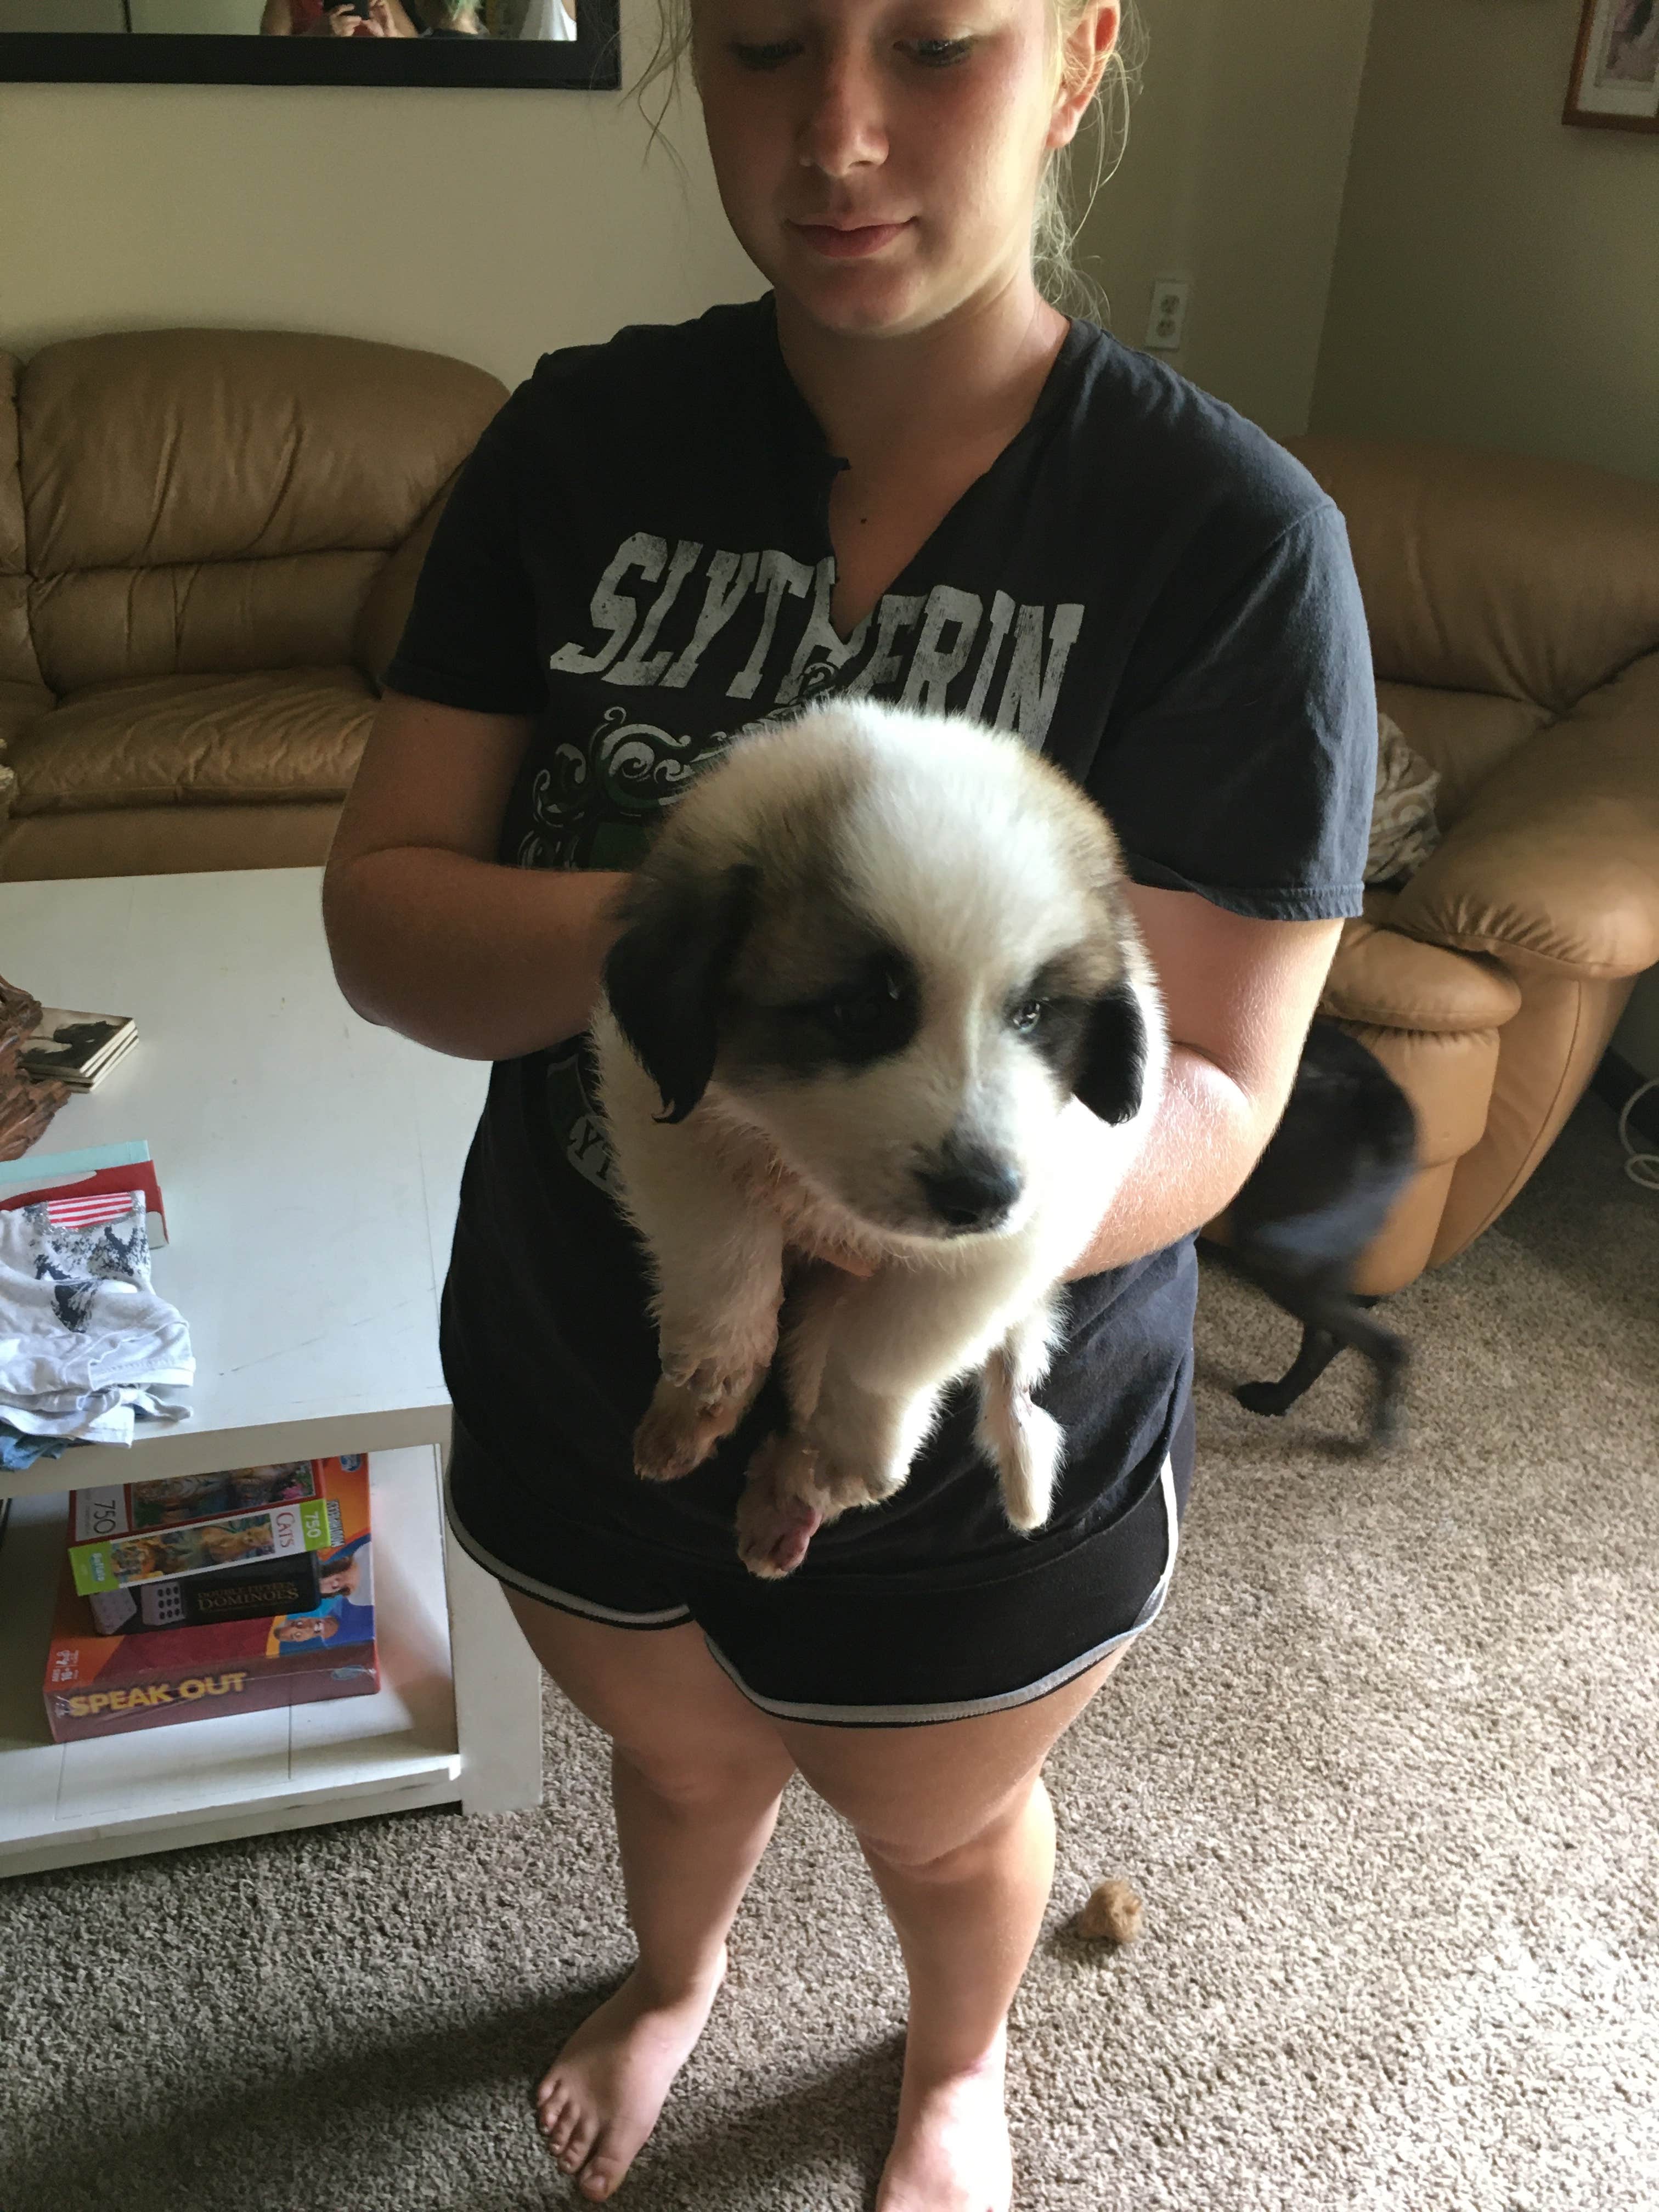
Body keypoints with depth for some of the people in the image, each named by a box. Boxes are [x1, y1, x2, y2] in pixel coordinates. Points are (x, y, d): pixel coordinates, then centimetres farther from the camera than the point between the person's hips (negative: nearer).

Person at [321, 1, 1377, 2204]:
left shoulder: (1231, 538, -21)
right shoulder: (586, 443, -10)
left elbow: (1212, 1094, -21)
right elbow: (381, 908, -12)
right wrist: (653, 929, -34)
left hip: (977, 1468, -2)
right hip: (573, 1386, 3)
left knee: (935, 1824, 27)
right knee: (677, 1750, 31)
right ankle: (674, 1982, 70)